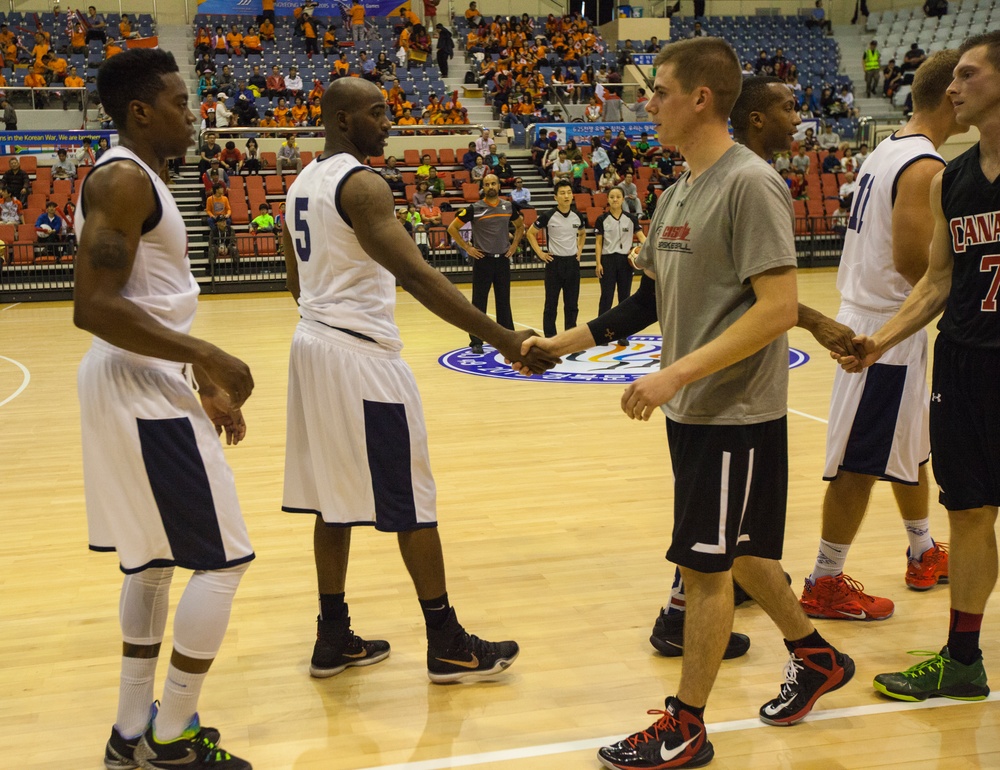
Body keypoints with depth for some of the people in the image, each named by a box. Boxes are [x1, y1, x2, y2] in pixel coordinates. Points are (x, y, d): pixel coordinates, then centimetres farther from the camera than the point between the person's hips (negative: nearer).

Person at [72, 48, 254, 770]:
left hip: (145, 388, 11)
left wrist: (204, 385, 18)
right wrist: (208, 358, -23)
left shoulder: (136, 179, 16)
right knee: (221, 559, -4)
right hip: (144, 392, -11)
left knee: (153, 561, 16)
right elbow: (93, 307, -25)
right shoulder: (124, 179, -15)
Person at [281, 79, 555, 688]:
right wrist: (501, 338, -33)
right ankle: (448, 646, 8)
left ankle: (334, 639, 19)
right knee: (411, 503, -1)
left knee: (335, 498, 13)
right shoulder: (361, 184, -17)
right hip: (363, 354, -9)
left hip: (314, 342, 9)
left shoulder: (304, 183, 13)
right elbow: (417, 275, -29)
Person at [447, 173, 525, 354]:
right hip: (483, 260, -3)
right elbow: (452, 228, -3)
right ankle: (476, 341, 8)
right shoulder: (474, 209, -7)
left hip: (502, 259, 3)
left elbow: (520, 225, 21)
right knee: (479, 303, 1)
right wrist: (467, 247, -7)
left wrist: (514, 245, 9)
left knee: (504, 302, 9)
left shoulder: (509, 207, 3)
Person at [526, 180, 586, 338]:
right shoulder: (548, 216, -9)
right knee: (551, 304, 1)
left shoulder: (577, 216, 3)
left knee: (572, 304, 8)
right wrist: (540, 253, -5)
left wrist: (580, 249, 10)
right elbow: (531, 233, 0)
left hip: (573, 262, 4)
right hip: (554, 262, -4)